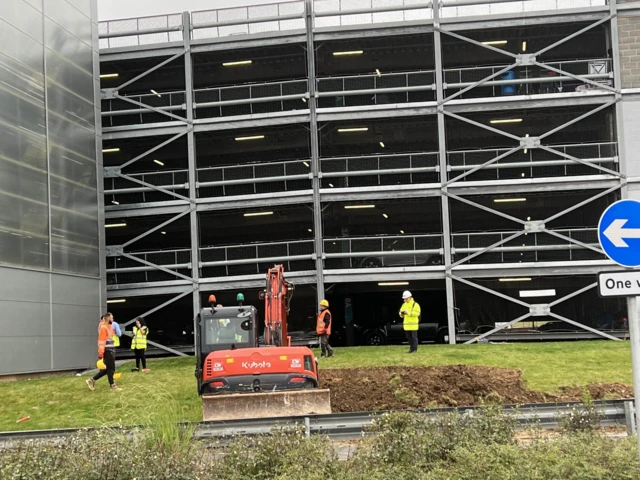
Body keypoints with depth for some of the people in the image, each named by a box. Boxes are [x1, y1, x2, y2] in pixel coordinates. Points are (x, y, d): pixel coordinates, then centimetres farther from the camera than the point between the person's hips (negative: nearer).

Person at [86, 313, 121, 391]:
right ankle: (112, 386, 4)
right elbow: (101, 341, -18)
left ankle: (92, 380, 16)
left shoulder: (109, 327, 18)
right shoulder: (103, 327, -12)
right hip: (107, 351, -10)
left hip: (111, 350, 10)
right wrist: (101, 353, -22)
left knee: (107, 369, 11)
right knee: (111, 368, -3)